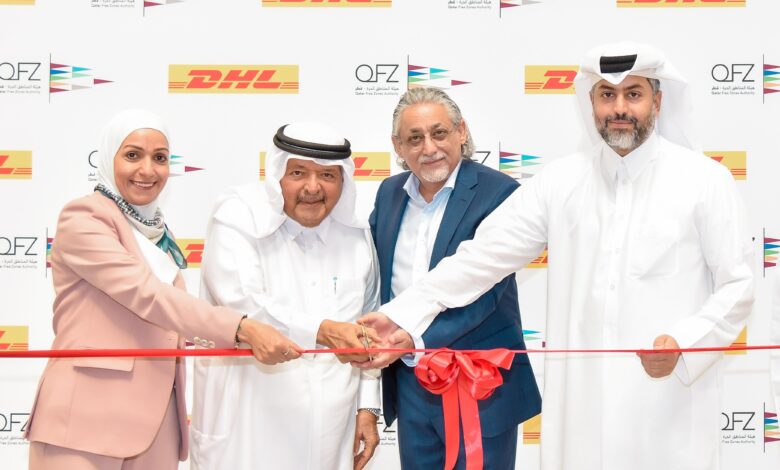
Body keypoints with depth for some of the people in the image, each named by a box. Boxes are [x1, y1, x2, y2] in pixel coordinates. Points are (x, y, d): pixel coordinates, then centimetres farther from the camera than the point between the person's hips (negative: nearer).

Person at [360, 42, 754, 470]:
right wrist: (405, 314, -11)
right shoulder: (560, 179, 4)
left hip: (668, 411, -2)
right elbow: (484, 254, -1)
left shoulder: (704, 179, -2)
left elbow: (737, 286, -1)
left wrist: (684, 343, -19)